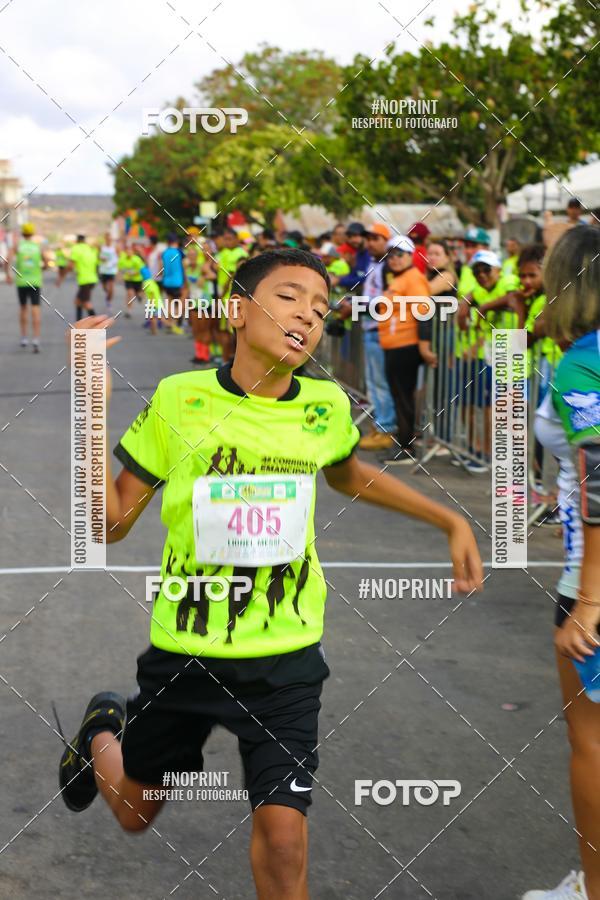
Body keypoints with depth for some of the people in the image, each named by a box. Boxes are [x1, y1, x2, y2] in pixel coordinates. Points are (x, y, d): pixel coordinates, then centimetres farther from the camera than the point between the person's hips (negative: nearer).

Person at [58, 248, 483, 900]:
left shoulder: (324, 405, -4)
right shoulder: (180, 399, -11)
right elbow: (113, 522, -8)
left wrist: (451, 521, 15)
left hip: (286, 656, 1)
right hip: (183, 650, 0)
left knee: (283, 834, -12)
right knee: (135, 812, 21)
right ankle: (102, 730, 55)